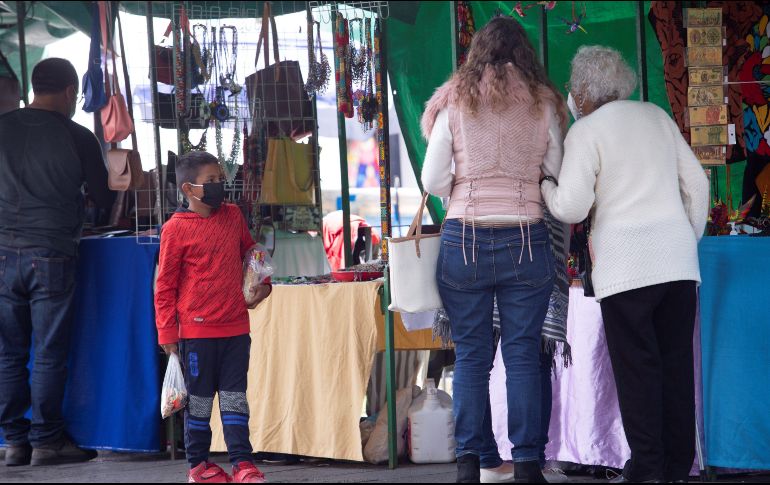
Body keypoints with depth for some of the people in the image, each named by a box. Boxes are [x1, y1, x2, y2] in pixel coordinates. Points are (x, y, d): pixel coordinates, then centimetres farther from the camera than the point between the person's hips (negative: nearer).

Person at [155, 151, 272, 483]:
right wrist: (167, 332, -7)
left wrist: (262, 283, 7)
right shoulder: (176, 229, -8)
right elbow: (165, 285, -5)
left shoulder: (233, 216, 7)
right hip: (197, 330, -4)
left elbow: (249, 252, 25)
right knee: (199, 399, 6)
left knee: (234, 397, 5)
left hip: (235, 328, 4)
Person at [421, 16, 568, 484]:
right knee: (523, 353, 3)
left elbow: (433, 181, 1)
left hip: (463, 239, 0)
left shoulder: (455, 103, 3)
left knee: (471, 355, 6)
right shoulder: (543, 104, 5)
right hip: (527, 239, 0)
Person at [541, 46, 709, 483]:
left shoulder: (586, 130, -3)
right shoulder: (657, 116, 13)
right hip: (677, 259, 5)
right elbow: (696, 184, 13)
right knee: (677, 362, 7)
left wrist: (546, 184, 10)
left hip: (626, 264, -5)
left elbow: (571, 208, -9)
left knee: (637, 368, -1)